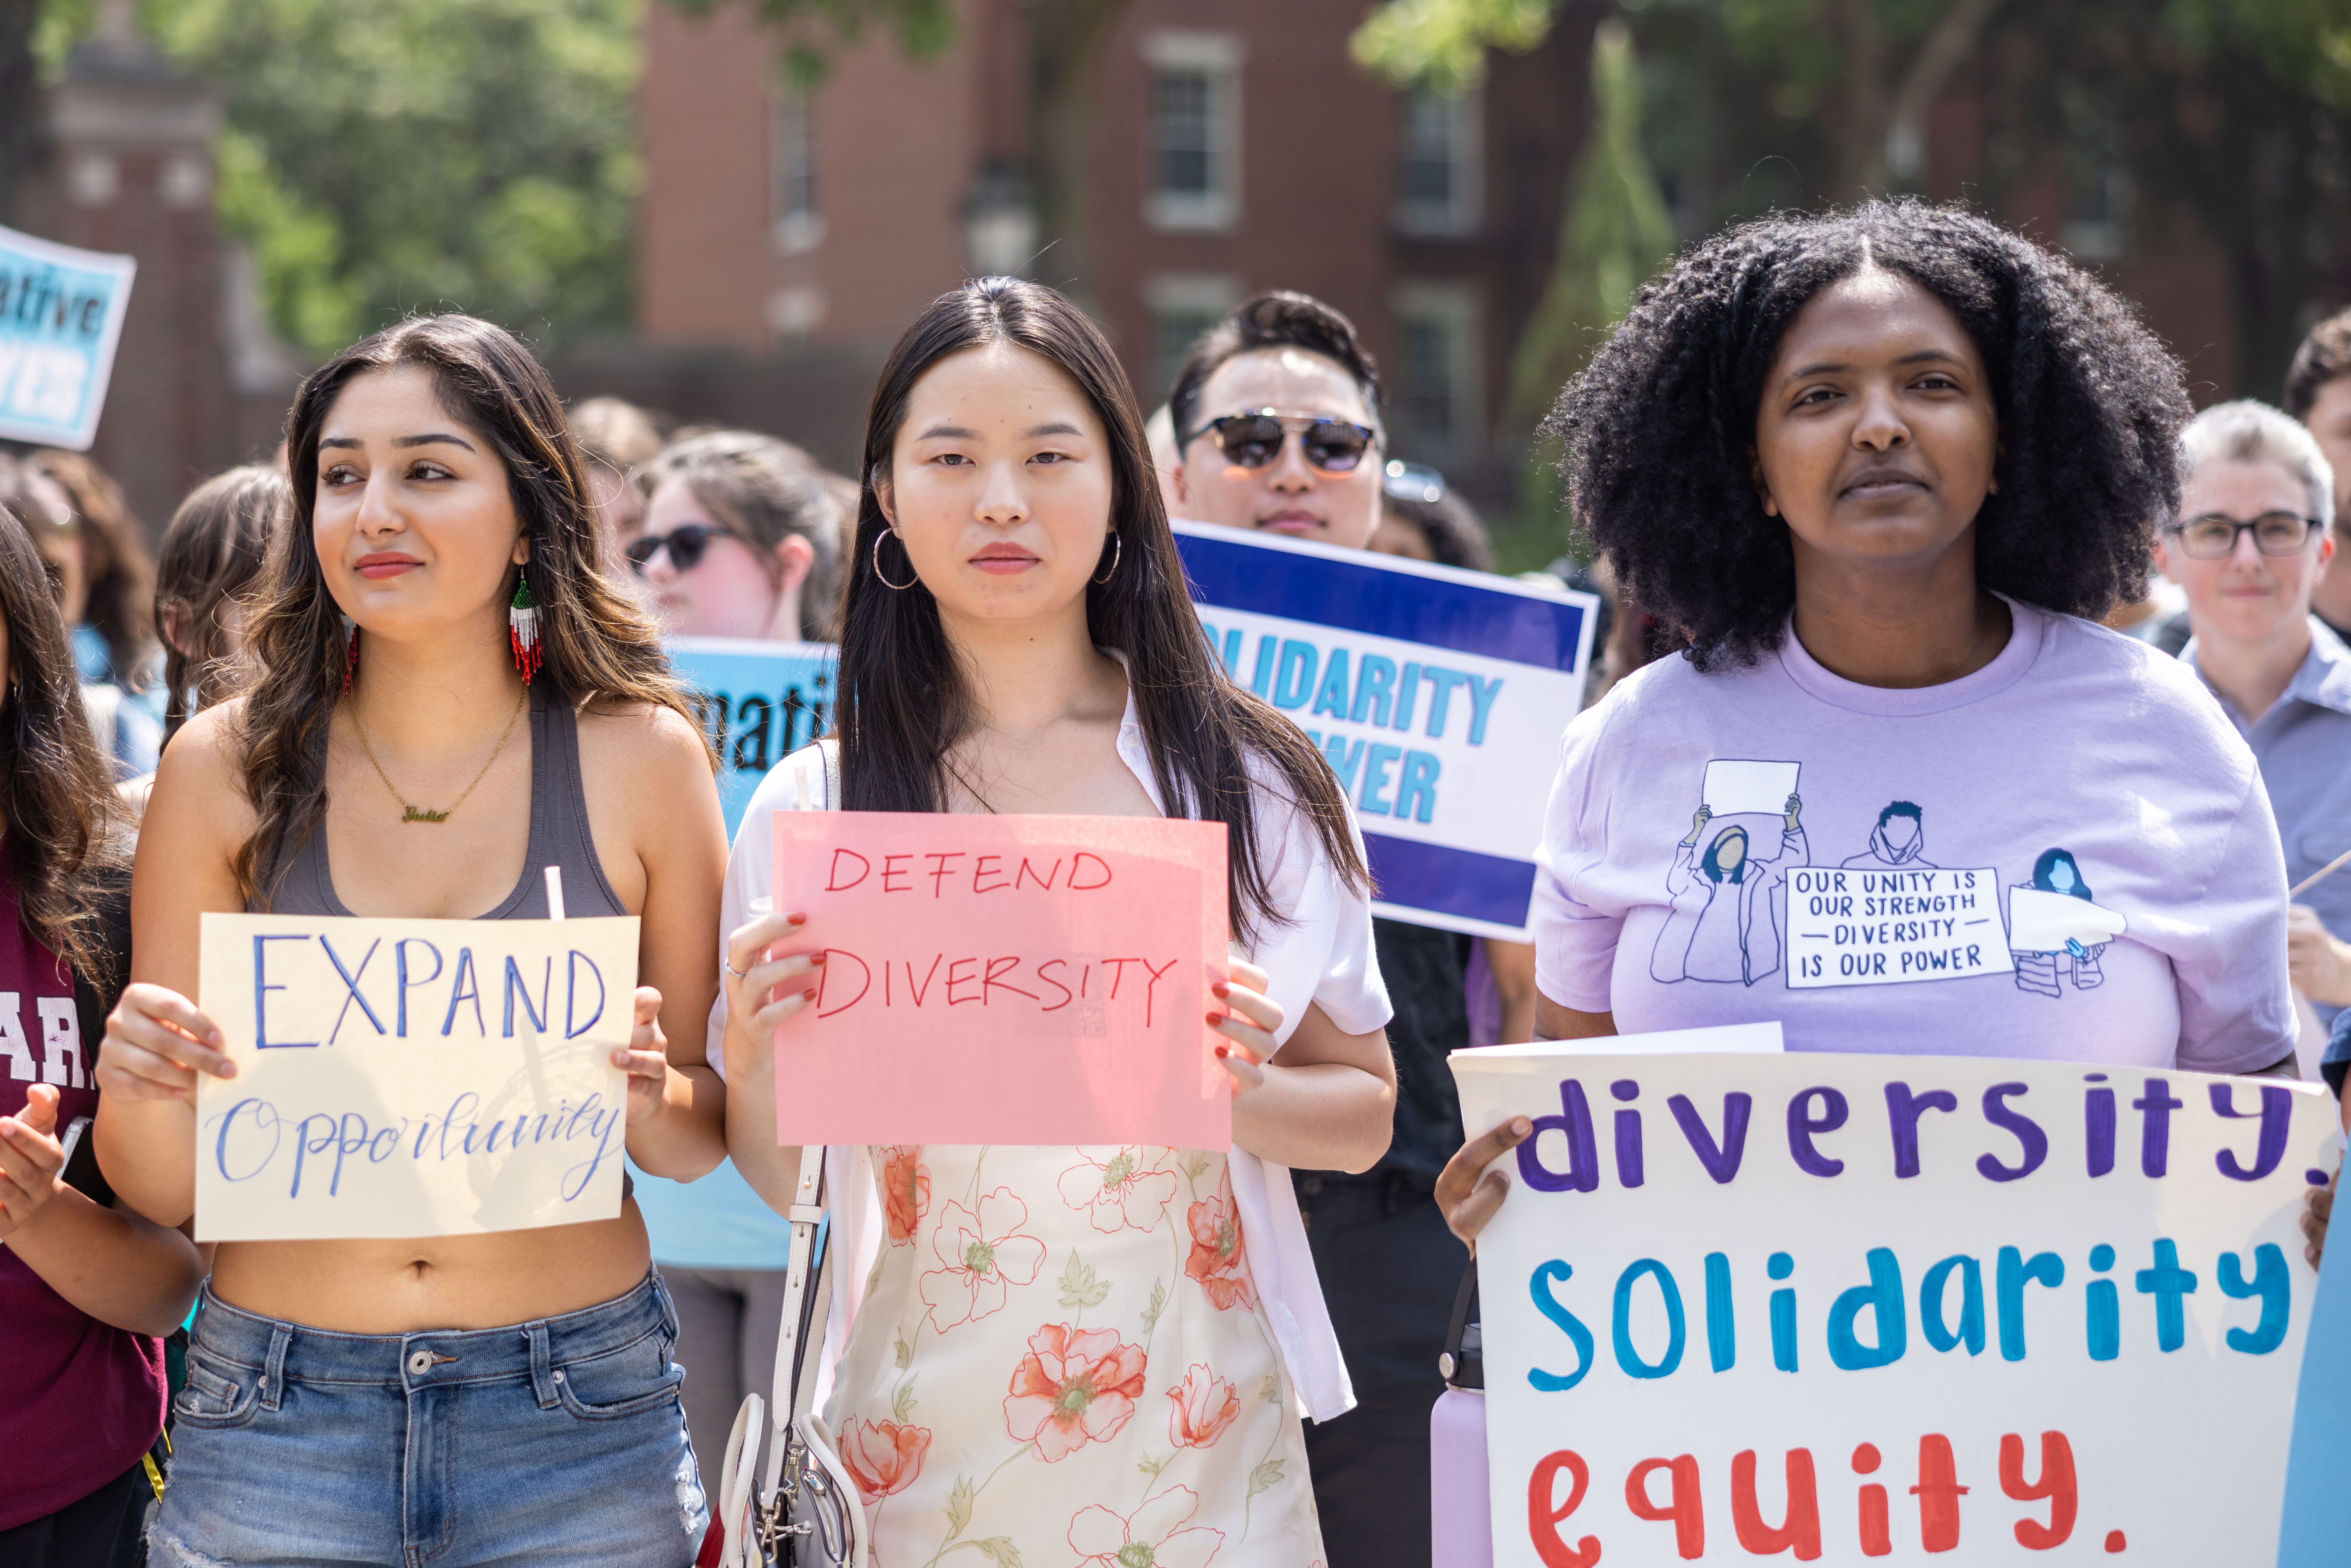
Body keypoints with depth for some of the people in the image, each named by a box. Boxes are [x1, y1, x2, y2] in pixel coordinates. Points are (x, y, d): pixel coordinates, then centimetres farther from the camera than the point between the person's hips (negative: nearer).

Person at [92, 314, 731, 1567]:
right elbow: (163, 1192, 4)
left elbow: (700, 1143, 6)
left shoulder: (640, 757, -1)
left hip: (579, 1427, 0)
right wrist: (140, 1090, -17)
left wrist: (648, 1093, -14)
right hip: (275, 1432, 0)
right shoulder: (227, 768, -1)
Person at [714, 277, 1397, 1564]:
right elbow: (782, 1183, 4)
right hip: (923, 1445, 0)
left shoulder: (1257, 783, 0)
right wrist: (753, 1059, -16)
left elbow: (1365, 1115, 5)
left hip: (1200, 1445, 0)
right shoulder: (812, 807, 0)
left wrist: (1243, 1090, -14)